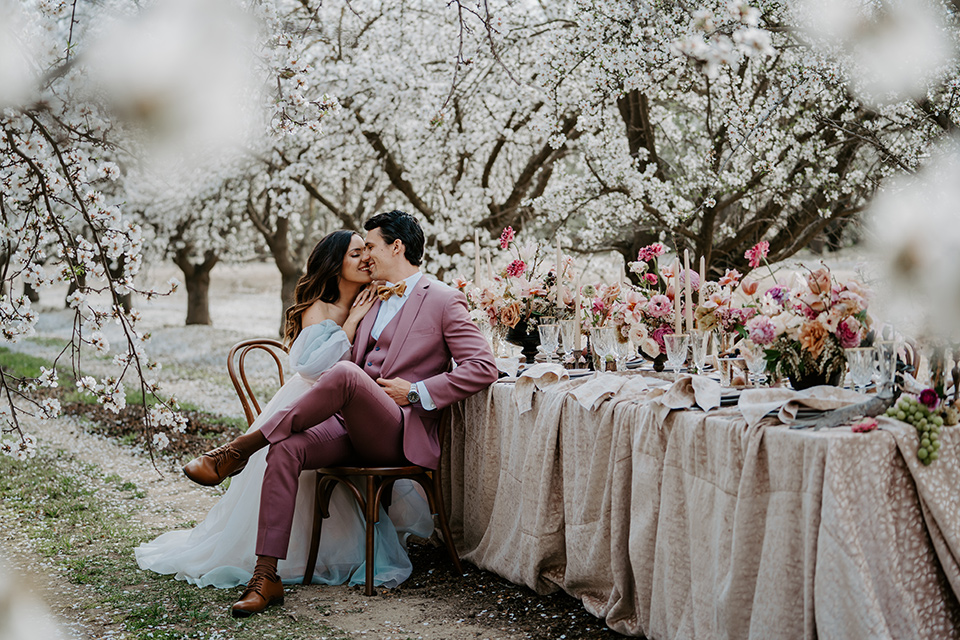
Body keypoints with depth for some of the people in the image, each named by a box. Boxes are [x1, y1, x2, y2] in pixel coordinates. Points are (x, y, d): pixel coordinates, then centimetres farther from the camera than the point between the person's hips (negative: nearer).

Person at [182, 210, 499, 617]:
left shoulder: (443, 301, 2)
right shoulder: (373, 302, 25)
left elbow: (483, 369, -7)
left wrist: (415, 392, -12)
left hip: (401, 432, -6)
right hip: (352, 425, 7)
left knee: (345, 374, -35)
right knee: (286, 450, -24)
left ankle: (242, 447, -22)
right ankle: (266, 578, -23)